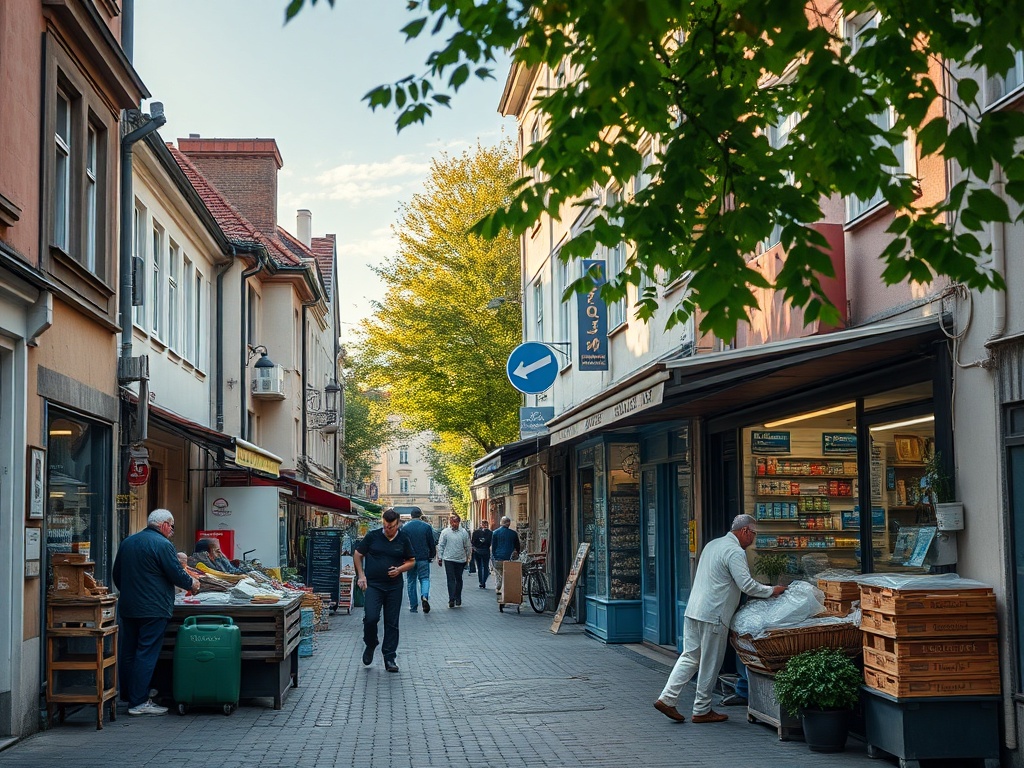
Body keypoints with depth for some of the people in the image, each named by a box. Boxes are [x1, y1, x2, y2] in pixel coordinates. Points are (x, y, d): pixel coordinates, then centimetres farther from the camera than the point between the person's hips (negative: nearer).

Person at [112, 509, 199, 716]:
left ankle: (127, 696, 21)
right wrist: (192, 583, 7)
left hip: (127, 607, 8)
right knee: (146, 654, -5)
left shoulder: (127, 542, 12)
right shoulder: (162, 544, -12)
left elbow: (116, 575, 19)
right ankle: (139, 702, -5)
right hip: (153, 609, -8)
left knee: (127, 652, 13)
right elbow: (177, 574, -12)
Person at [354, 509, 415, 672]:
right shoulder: (373, 536, 0)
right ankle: (370, 645, 15)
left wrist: (400, 569, -8)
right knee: (371, 618, -14)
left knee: (392, 623, 4)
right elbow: (357, 555, 8)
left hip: (394, 587, 2)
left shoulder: (403, 539, 4)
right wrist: (361, 575, -1)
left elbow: (412, 561, 11)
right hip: (373, 585, -2)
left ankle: (389, 658, 12)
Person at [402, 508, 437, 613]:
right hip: (424, 558, -1)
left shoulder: (405, 527, -1)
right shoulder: (427, 526, -1)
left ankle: (413, 607, 11)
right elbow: (432, 543, 2)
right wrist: (432, 555, 16)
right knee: (425, 578, 7)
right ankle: (425, 596, -23)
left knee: (411, 582, 10)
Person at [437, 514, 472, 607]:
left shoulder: (464, 532, 1)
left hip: (461, 560, 2)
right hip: (449, 559, -2)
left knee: (459, 579, 10)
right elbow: (440, 546, 1)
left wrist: (468, 557, 11)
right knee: (451, 579, -7)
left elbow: (468, 546, 9)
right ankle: (452, 599, -12)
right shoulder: (445, 532, -2)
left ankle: (458, 600, 18)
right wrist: (440, 557, -1)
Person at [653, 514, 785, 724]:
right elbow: (747, 585, -18)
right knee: (710, 664, 2)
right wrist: (772, 591, -5)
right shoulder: (735, 552, -12)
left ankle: (667, 699, 4)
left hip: (692, 611, 9)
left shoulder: (712, 545, 19)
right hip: (713, 616, -9)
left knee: (689, 657, 11)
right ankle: (702, 711, 10)